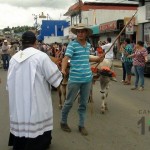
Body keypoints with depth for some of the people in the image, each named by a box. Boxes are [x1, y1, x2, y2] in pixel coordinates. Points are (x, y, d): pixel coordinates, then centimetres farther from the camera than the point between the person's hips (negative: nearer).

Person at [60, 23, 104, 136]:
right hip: (75, 79, -5)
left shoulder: (88, 45, 10)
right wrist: (63, 69, -37)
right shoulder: (72, 44, -8)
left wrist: (97, 58, 27)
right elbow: (66, 57, -21)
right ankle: (63, 122, 26)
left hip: (87, 78, 5)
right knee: (69, 102, 6)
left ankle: (81, 125, 24)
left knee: (84, 104, 12)